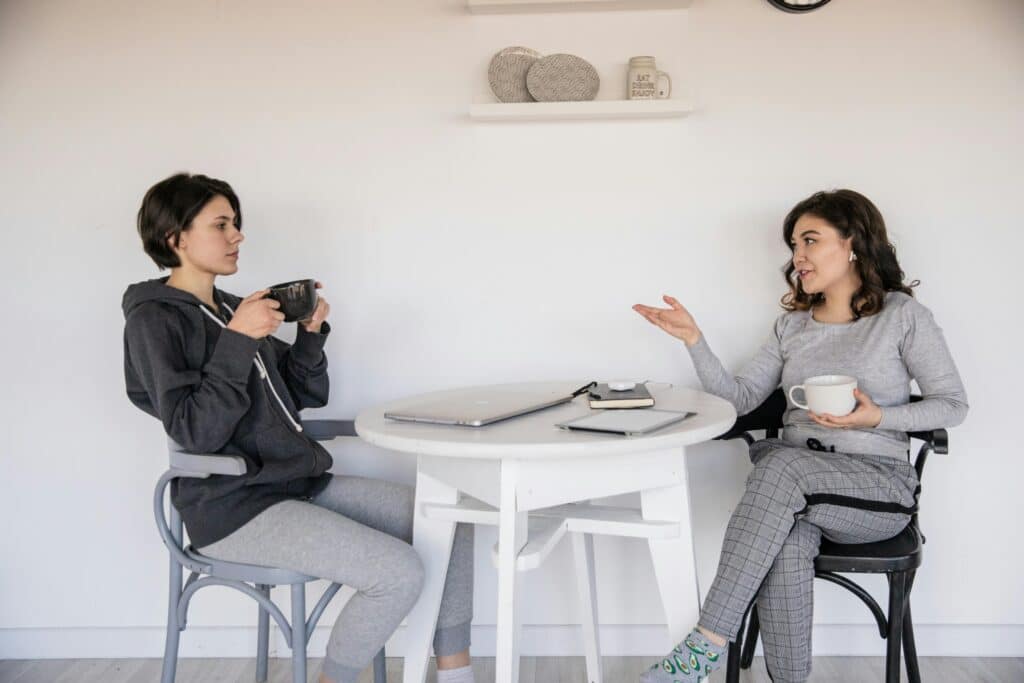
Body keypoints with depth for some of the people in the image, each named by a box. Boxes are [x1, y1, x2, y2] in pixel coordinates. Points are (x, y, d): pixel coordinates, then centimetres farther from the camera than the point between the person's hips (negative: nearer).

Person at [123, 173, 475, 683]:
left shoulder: (230, 308, 15)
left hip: (302, 483, 8)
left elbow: (307, 396, 16)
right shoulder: (153, 320, -8)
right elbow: (196, 433, -18)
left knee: (452, 522, -1)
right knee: (399, 572, -24)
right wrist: (237, 342, -22)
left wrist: (311, 334, 1)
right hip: (233, 506, -8)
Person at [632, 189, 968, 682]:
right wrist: (693, 340, -4)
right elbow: (741, 397, 8)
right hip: (795, 483, 3)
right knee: (787, 540, -34)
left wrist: (878, 418, -15)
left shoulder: (902, 315, 2)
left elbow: (953, 404, 3)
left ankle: (708, 642, -34)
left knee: (780, 463, -35)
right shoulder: (792, 323, 15)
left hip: (880, 486, -3)